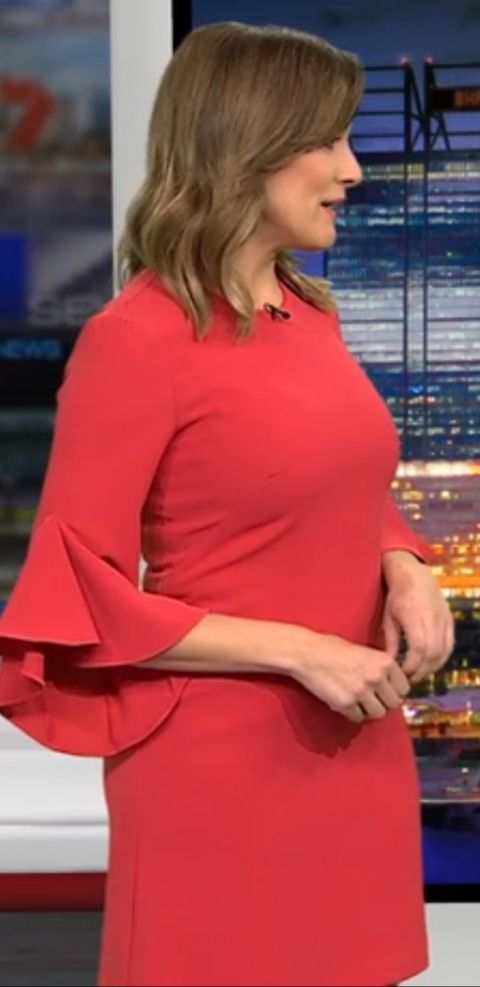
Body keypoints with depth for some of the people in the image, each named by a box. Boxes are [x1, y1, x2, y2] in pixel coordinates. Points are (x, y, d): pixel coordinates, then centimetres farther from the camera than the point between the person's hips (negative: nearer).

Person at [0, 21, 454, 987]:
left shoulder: (311, 315, 8)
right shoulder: (138, 338, -14)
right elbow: (79, 597, -14)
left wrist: (405, 572, 0)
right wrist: (298, 652, -18)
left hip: (354, 753, 7)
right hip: (220, 767, -7)